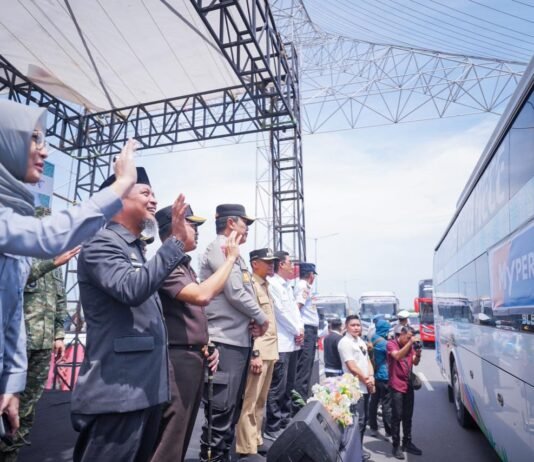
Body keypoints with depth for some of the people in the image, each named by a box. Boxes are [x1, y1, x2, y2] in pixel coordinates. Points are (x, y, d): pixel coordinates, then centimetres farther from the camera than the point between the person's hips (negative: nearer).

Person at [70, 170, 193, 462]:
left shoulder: (137, 249, 19)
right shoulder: (102, 243, -12)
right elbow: (132, 289, -31)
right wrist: (176, 243, -28)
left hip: (146, 387, 10)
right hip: (117, 391, -10)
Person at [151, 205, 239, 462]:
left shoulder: (186, 266, 15)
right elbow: (202, 295, -29)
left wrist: (206, 346, 10)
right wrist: (230, 258, -20)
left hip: (193, 358, 9)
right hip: (177, 359, -9)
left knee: (182, 438, 19)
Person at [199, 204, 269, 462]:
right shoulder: (220, 249, -11)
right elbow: (236, 292, -19)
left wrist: (253, 321, 0)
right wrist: (261, 318, -5)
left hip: (238, 340, 10)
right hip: (225, 342, -10)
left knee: (232, 409, 17)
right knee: (221, 411, -4)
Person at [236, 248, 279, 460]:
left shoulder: (265, 285, 17)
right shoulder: (250, 284, -9)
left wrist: (272, 351, 17)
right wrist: (255, 353, -22)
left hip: (270, 351, 9)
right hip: (258, 352, -9)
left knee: (260, 402, 16)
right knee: (249, 402, -3)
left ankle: (256, 441, 27)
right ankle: (247, 449, 6)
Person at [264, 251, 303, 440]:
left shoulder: (288, 286, 18)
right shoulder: (272, 284, -11)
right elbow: (281, 311, -13)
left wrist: (301, 329, 2)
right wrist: (297, 331, -5)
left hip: (293, 343, 9)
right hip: (280, 343, -9)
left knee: (288, 386, 15)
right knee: (277, 388, -5)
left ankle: (285, 421, 26)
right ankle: (272, 428, 4)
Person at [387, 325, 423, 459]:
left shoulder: (409, 346, 9)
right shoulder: (391, 344, -10)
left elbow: (415, 362, 8)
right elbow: (397, 356, -28)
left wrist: (418, 354, -13)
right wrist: (410, 342, -31)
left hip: (408, 385, 6)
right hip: (396, 386, -6)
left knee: (408, 416, 14)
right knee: (397, 416, -2)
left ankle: (407, 443, 27)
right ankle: (396, 446, 8)